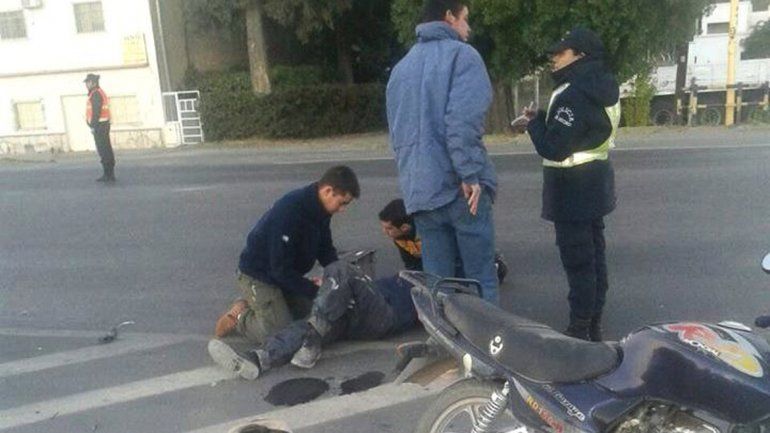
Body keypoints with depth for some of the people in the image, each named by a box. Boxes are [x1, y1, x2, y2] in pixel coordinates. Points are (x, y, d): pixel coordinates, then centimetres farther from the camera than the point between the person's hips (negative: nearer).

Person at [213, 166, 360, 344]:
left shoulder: (320, 209, -6)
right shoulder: (289, 211, -33)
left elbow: (325, 249, 6)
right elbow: (281, 269, -29)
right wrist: (314, 289, -24)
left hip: (287, 275, 9)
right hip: (258, 277, -8)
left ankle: (251, 305, 19)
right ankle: (240, 318, 9)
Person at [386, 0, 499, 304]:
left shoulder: (401, 67, 18)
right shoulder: (461, 55, -3)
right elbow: (463, 120, -18)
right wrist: (470, 174, -16)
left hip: (419, 190, 6)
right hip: (459, 186, -6)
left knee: (436, 279, 12)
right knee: (481, 277, 4)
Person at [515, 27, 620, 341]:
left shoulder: (574, 95, -22)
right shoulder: (600, 89, 10)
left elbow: (553, 148, -26)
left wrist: (533, 123, -8)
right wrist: (542, 120, 4)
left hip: (573, 191, -10)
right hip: (593, 186, 10)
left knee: (578, 260, -3)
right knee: (594, 255, 16)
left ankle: (580, 330, 7)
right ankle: (593, 325, 29)